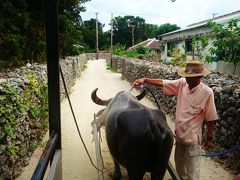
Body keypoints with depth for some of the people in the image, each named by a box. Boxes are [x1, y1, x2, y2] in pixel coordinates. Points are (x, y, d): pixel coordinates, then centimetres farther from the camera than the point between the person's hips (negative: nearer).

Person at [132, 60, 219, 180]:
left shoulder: (207, 92, -19)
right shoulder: (182, 83, -7)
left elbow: (210, 118, -12)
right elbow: (163, 83, -3)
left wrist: (209, 138, -6)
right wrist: (145, 80, -15)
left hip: (192, 138, -5)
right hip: (179, 134, 6)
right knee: (179, 166, 26)